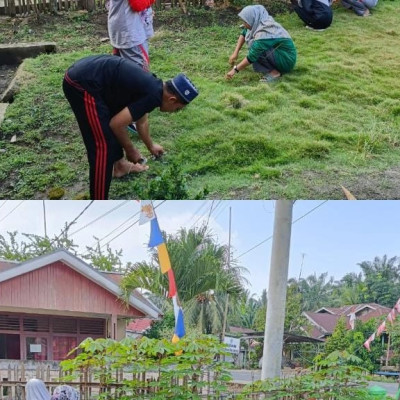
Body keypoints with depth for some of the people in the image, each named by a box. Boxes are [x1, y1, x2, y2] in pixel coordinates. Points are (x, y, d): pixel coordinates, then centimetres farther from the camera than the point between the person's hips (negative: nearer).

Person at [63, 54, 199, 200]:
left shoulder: (152, 86, 16)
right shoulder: (154, 96, -13)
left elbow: (141, 121, 35)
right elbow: (116, 124, -12)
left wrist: (151, 146, 50)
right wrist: (131, 150, 4)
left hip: (84, 75, 10)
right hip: (82, 84, -10)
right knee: (103, 145, -8)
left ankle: (119, 164, 47)